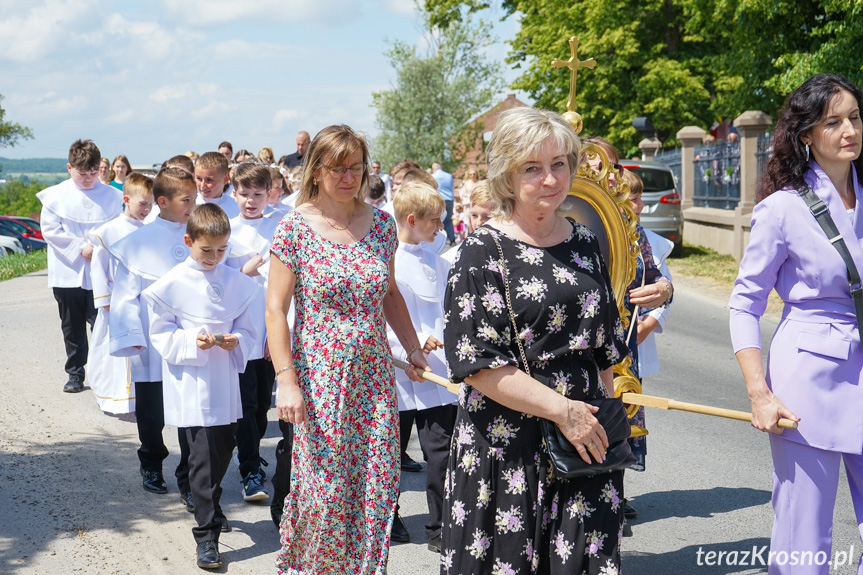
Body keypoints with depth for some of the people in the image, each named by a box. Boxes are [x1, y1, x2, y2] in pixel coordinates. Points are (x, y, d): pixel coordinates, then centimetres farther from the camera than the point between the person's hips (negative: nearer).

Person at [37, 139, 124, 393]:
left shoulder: (112, 196, 1)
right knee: (72, 327, 11)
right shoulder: (56, 195, 0)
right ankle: (75, 373, 23)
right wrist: (80, 248, -12)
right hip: (68, 272, 1)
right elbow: (49, 229, -4)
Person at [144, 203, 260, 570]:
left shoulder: (237, 282, 4)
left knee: (224, 448, 14)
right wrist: (192, 342, -20)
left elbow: (249, 329, 10)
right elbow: (160, 334, -3)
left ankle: (209, 509, 38)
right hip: (191, 385, -4)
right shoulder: (172, 284, -6)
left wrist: (237, 340, -12)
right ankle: (207, 535, 1)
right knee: (203, 457, -6)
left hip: (225, 383, 5)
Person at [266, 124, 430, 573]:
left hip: (374, 375, 4)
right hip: (320, 378, -4)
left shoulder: (381, 224, 5)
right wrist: (286, 380, -14)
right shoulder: (295, 227, -7)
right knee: (324, 487, 2)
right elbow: (275, 308, -8)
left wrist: (414, 348, 11)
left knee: (377, 484, 3)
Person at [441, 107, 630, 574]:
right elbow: (477, 364, -15)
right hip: (508, 446, -5)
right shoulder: (483, 253, -8)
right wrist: (563, 409, -17)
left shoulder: (585, 244, 9)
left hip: (585, 438, 5)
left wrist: (608, 423, 12)